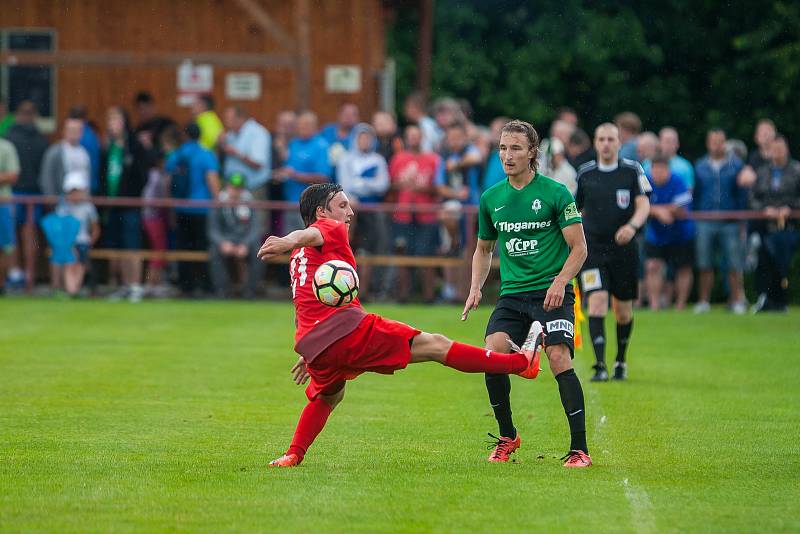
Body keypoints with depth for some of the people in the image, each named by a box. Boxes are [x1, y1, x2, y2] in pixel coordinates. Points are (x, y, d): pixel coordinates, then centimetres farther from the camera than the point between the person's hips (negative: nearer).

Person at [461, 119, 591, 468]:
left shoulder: (556, 194, -4)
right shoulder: (491, 198, 10)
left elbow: (579, 248, -3)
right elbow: (484, 248, 24)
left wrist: (560, 282, -18)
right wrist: (476, 288, 9)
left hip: (551, 293, -4)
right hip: (512, 295, 4)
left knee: (559, 358, -21)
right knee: (492, 355, -16)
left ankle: (579, 448, -15)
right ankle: (507, 437, 5)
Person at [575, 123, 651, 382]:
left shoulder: (632, 170, 1)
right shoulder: (584, 173, 4)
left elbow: (644, 205, -6)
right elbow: (573, 209, 15)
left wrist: (632, 226, -26)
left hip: (624, 250, 0)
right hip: (592, 250, 0)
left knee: (623, 311, 9)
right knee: (597, 304, -17)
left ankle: (620, 361, 32)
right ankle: (600, 367, -20)